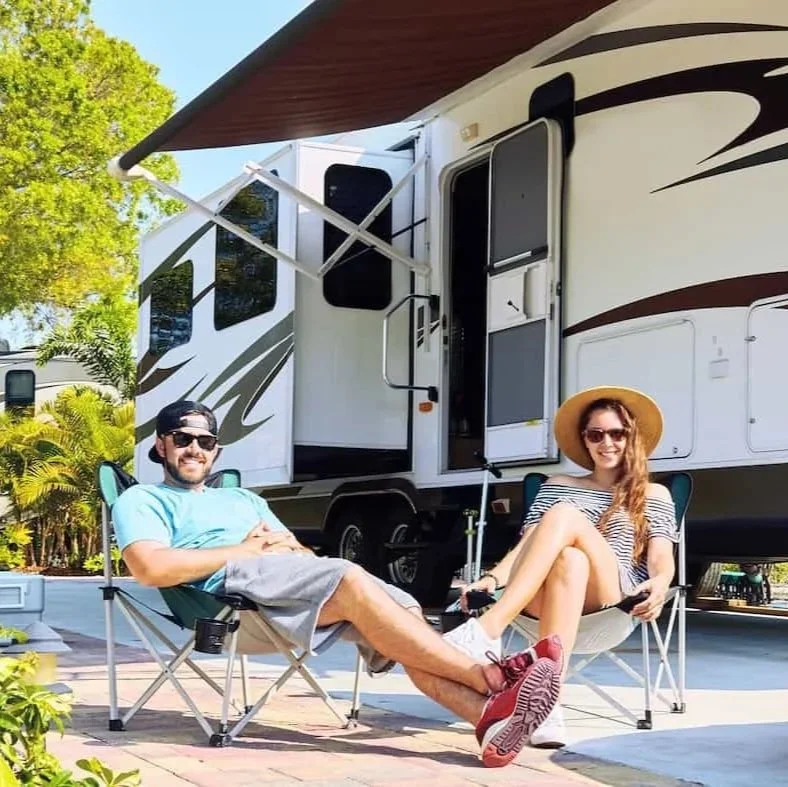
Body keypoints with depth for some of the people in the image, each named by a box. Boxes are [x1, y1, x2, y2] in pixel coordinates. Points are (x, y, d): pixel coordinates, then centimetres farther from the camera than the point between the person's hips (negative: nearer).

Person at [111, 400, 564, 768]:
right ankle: (488, 676, -34)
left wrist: (288, 546, 0)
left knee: (404, 612, -18)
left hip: (297, 575, 7)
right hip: (231, 578, -7)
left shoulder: (243, 498, 38)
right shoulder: (143, 500, 17)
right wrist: (244, 549, -4)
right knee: (352, 581, -32)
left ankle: (489, 714, -37)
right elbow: (151, 568, -6)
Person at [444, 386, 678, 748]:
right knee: (569, 560, -39)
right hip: (544, 595, 1)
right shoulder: (557, 486, 27)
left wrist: (660, 583, -20)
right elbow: (527, 547, 15)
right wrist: (493, 577, -7)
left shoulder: (654, 496, 22)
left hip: (613, 595, -1)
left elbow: (661, 558, 6)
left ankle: (486, 630, -47)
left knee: (565, 515, -31)